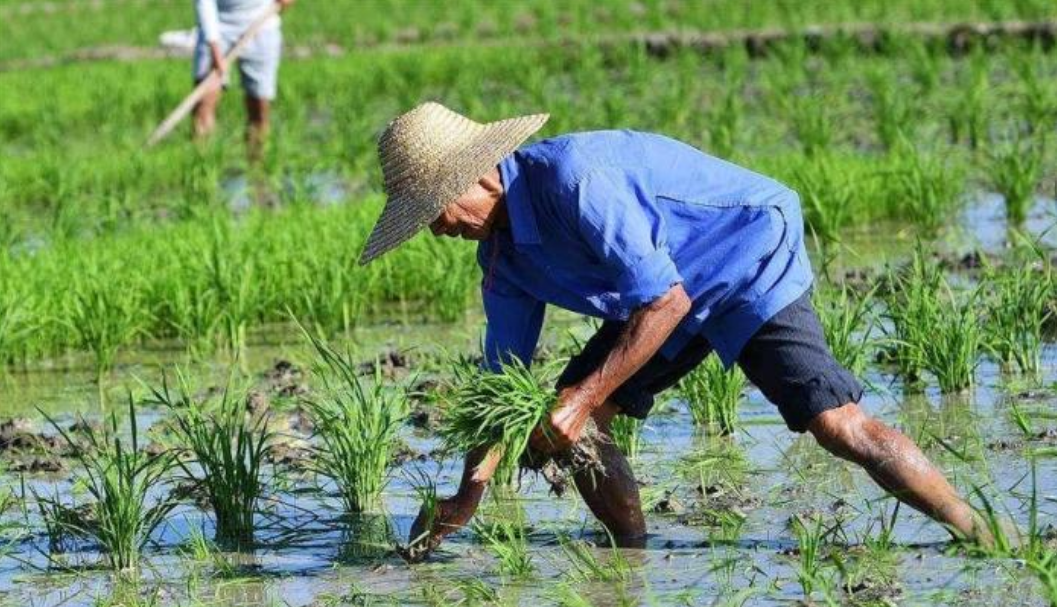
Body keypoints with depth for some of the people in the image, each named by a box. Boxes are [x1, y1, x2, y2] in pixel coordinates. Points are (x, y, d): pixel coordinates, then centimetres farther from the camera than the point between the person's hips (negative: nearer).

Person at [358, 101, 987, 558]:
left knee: (837, 423, -21)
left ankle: (983, 539, -14)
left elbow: (664, 301, -30)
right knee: (566, 417, -2)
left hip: (751, 259, -9)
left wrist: (583, 399, -29)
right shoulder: (501, 254, -1)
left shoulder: (571, 177, -30)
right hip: (680, 295, 9)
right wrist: (468, 495, 2)